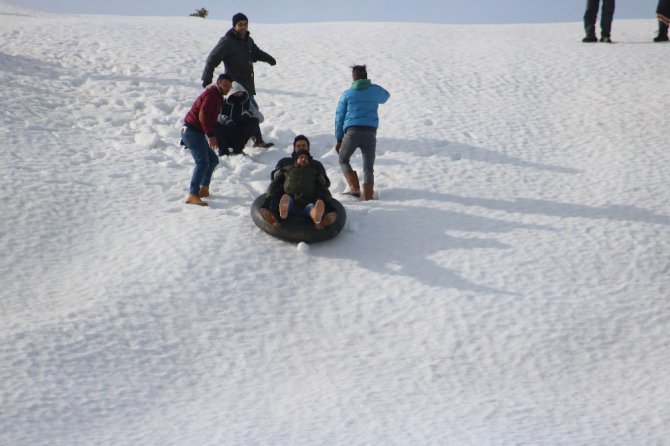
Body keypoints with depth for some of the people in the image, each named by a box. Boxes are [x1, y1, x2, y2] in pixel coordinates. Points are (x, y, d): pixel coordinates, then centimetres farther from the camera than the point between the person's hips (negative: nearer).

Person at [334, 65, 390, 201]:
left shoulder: (347, 94, 9)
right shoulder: (375, 90, 11)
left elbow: (339, 118, 8)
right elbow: (385, 96, 36)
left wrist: (338, 139, 13)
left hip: (352, 132, -1)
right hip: (370, 132, 1)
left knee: (343, 160, 18)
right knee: (368, 168, 7)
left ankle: (355, 188, 0)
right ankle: (367, 197, -2)